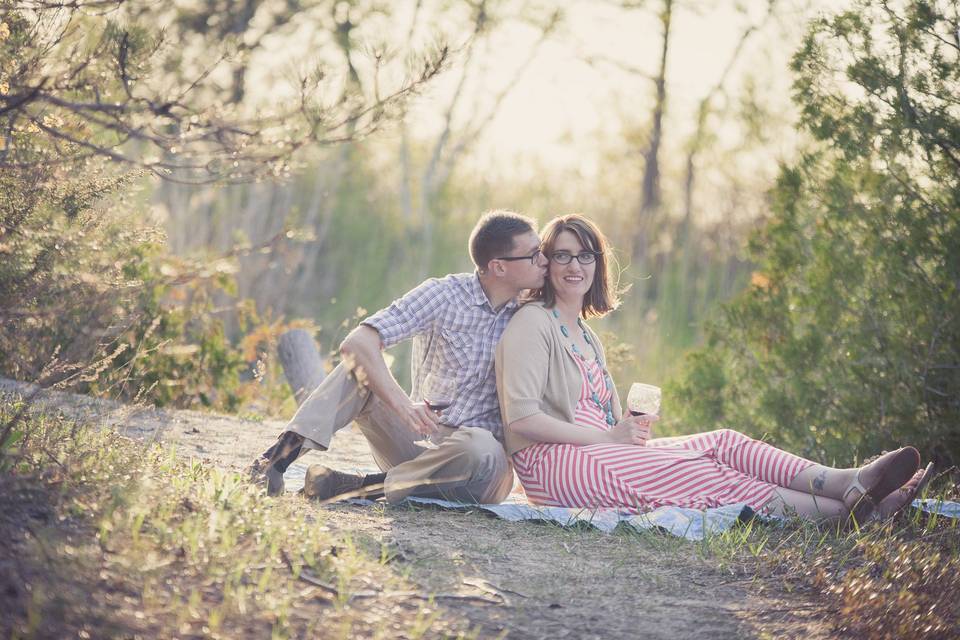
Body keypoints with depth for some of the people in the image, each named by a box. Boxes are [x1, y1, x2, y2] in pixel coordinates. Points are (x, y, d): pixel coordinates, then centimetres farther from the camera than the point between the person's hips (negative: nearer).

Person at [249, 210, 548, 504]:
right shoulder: (443, 295, -6)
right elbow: (357, 343, -19)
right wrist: (402, 405, -33)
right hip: (420, 441, 0)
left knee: (481, 447, -38)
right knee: (360, 362, -21)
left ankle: (361, 487, -27)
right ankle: (279, 456, -32)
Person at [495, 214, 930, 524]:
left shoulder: (584, 334, 25)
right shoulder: (532, 324, -4)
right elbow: (521, 416, -16)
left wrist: (628, 429, 1)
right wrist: (607, 436, -14)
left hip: (601, 451, 9)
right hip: (554, 463, -9)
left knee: (722, 444, -10)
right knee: (698, 473, -22)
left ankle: (854, 483, -27)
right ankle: (845, 509, -32)